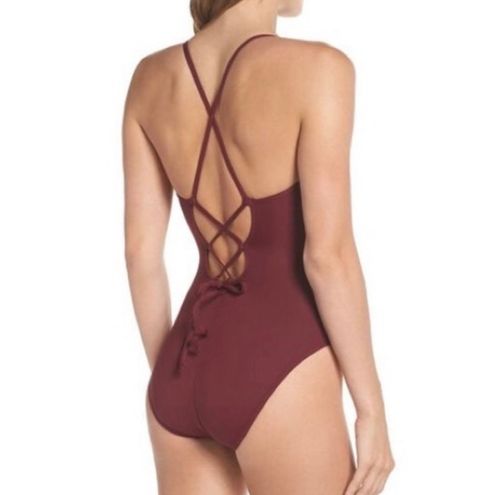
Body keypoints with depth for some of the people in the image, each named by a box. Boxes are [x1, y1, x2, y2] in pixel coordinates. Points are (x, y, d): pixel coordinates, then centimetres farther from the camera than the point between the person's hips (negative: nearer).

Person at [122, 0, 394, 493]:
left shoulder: (150, 76, 4)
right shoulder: (316, 67, -15)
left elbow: (140, 250, 7)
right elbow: (328, 255, -18)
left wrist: (172, 386, 17)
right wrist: (373, 410, -8)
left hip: (189, 370, 6)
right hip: (274, 382, -6)